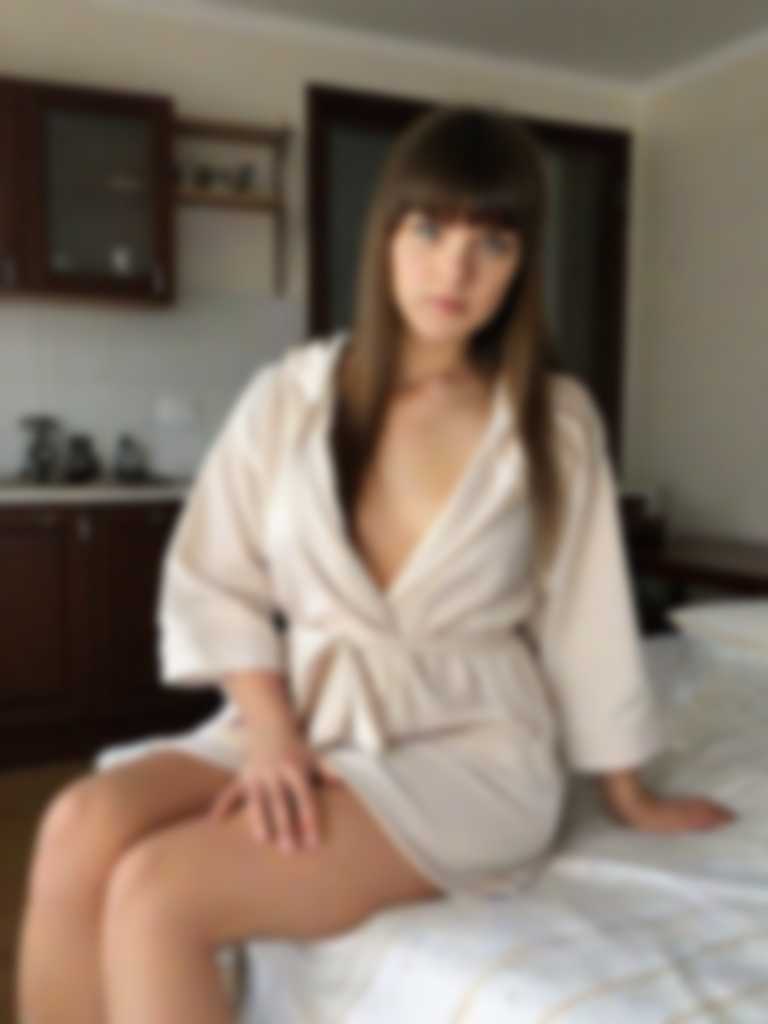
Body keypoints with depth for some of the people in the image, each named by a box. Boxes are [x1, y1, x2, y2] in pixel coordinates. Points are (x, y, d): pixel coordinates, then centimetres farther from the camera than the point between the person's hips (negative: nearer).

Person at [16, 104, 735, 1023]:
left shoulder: (555, 420, -3)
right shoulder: (291, 393, 0)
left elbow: (583, 620, 4)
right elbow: (214, 582, 3)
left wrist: (630, 798, 12)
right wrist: (270, 730, -10)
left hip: (466, 750, -2)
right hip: (304, 720, 3)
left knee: (158, 894, -24)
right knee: (83, 827, -25)